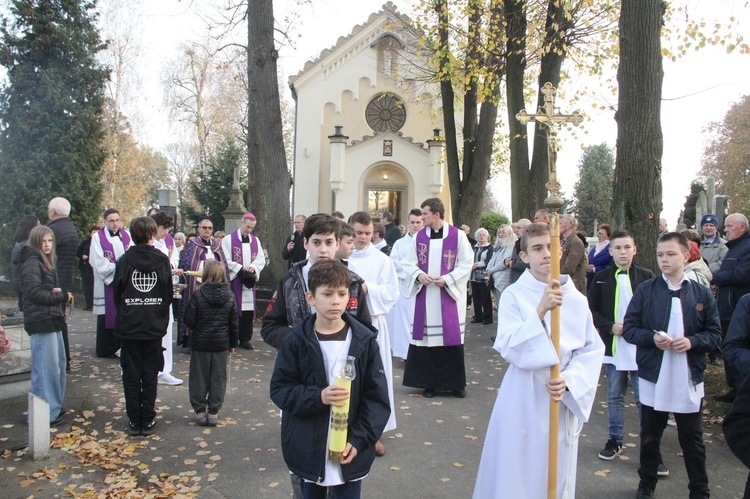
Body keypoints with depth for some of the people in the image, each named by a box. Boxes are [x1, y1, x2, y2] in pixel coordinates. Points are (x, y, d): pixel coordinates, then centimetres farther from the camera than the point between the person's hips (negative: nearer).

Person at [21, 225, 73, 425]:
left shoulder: (47, 262, 19)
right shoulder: (32, 262, -11)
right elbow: (34, 292, -20)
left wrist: (59, 292, -2)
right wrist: (62, 296, -12)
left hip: (52, 319, 10)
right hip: (41, 321, -10)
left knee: (59, 364, 15)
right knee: (46, 368, -6)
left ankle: (54, 406, 26)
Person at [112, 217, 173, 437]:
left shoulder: (125, 260, -5)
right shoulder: (162, 260, -4)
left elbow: (116, 292, 1)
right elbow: (169, 294, 1)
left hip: (129, 326, 0)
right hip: (154, 327, 0)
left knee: (131, 375, 8)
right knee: (150, 375, 9)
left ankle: (134, 421, 14)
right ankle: (148, 420, 14)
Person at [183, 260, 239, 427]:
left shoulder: (198, 294, -12)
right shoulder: (230, 296, -4)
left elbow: (189, 320, -11)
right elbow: (234, 323, 0)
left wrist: (197, 329, 10)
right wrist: (233, 343, 10)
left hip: (200, 343, -2)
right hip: (222, 344, 2)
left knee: (199, 377, 10)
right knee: (218, 378, 9)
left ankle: (200, 410, 15)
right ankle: (213, 412, 13)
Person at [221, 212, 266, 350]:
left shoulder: (256, 240, 12)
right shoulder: (228, 240, -1)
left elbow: (261, 259, 8)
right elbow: (226, 260, -6)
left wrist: (253, 267, -11)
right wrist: (240, 268, -15)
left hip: (249, 280, 4)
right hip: (233, 279, -4)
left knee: (248, 309, 3)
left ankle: (245, 339, 11)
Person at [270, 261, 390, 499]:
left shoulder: (364, 341, -6)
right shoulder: (297, 341, -6)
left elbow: (377, 397, -4)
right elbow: (280, 389, -5)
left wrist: (359, 440, -13)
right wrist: (318, 397, -21)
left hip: (351, 452, 0)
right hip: (309, 451, 0)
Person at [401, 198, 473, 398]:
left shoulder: (458, 236, -3)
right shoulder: (418, 237, 6)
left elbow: (466, 263, -3)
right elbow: (408, 262, 9)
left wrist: (447, 279, -13)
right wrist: (418, 275, -11)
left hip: (450, 294, -2)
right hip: (425, 294, 3)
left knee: (451, 337, 2)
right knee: (426, 338, 3)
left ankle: (456, 383, 16)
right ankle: (429, 382, 16)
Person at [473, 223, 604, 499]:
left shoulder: (576, 299, 1)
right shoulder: (513, 295, -8)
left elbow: (593, 349, 2)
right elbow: (510, 348, -18)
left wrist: (569, 380, -13)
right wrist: (540, 311, -27)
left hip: (564, 400, 3)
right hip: (524, 399, -3)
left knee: (557, 475, 15)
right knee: (517, 473, 6)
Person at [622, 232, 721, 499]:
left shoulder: (701, 293, 0)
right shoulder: (645, 290, -2)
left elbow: (715, 333, 3)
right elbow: (629, 328, -1)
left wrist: (692, 342, -15)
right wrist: (652, 338, -18)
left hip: (689, 379, 0)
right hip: (653, 377, 0)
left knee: (692, 438, 12)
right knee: (650, 437, 13)